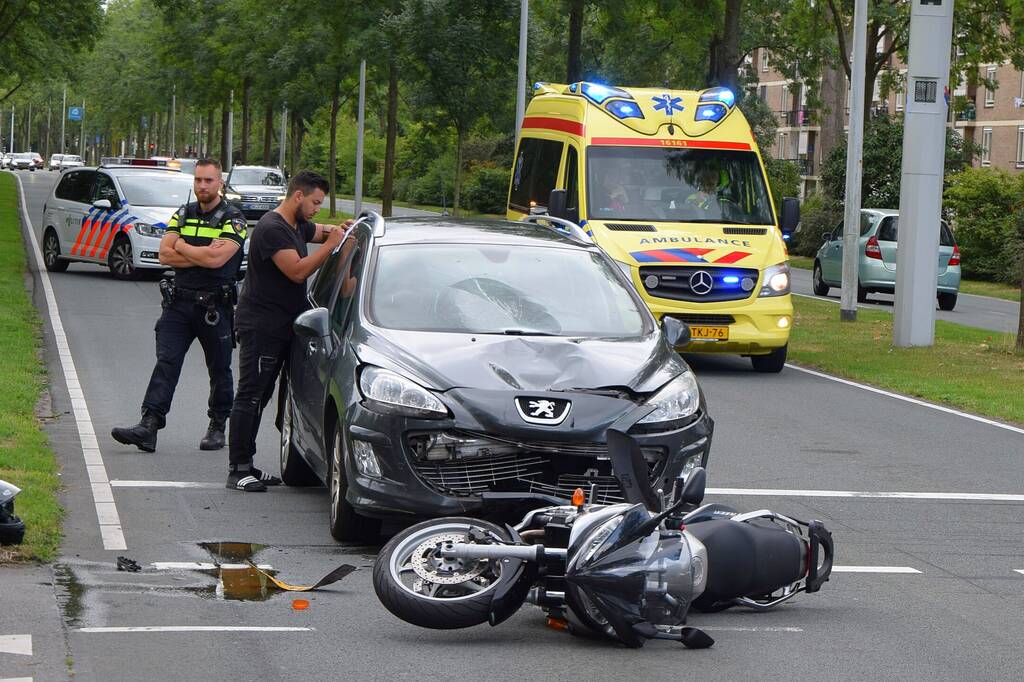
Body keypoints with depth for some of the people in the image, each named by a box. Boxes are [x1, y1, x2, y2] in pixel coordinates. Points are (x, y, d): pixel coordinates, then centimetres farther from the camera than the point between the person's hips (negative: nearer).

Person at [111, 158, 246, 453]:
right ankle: (149, 426, -16)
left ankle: (217, 428, 21)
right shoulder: (183, 215, 12)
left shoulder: (233, 219, -4)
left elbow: (217, 259, -18)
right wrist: (204, 254, -10)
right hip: (179, 302, 3)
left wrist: (182, 247, -4)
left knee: (219, 370, 8)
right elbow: (165, 254, 0)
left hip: (215, 306, -3)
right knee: (166, 362, -8)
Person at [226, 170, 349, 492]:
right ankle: (238, 470, -9)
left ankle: (245, 465, 18)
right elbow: (298, 271, -24)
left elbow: (320, 231, 34)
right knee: (250, 396, -9)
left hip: (281, 327, 10)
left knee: (259, 396, 13)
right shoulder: (272, 229, -18)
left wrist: (342, 229, 11)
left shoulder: (298, 226, 14)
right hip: (261, 326, -10)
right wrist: (331, 244, -18)